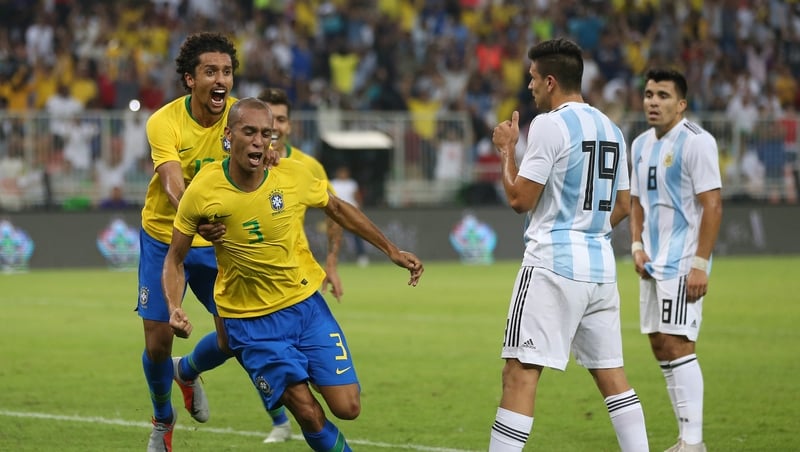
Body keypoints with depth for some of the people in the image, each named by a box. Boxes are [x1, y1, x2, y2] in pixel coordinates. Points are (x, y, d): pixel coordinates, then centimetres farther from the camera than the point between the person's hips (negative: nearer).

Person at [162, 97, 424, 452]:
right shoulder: (202, 193, -16)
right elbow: (175, 259, -2)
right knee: (307, 412, -13)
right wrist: (175, 309, -19)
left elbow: (337, 209, 9)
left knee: (347, 407, -4)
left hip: (306, 303, 3)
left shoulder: (293, 175, -11)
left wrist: (391, 250, 10)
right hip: (251, 322, -3)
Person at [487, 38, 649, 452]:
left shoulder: (549, 125, -10)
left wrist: (506, 150, 4)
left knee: (520, 372, -9)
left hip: (553, 266, -8)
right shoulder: (611, 129, 14)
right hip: (601, 266, 8)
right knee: (611, 374, 12)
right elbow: (622, 206, 19)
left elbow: (520, 199, -10)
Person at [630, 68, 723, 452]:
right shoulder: (641, 145, 13)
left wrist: (700, 265, -20)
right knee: (660, 346, 8)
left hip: (683, 263, -9)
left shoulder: (696, 142, -12)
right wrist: (637, 245, 6)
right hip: (653, 263, 9)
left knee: (676, 345, -13)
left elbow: (712, 205, -16)